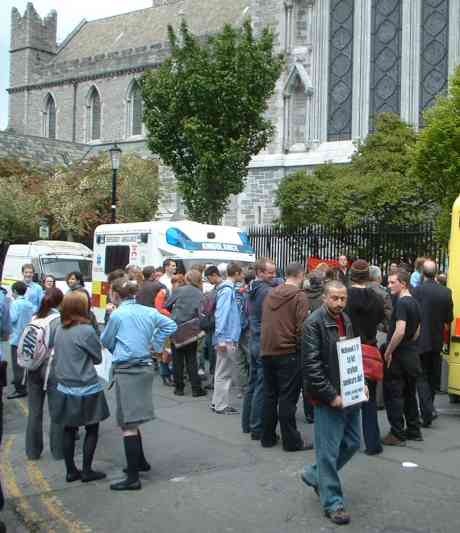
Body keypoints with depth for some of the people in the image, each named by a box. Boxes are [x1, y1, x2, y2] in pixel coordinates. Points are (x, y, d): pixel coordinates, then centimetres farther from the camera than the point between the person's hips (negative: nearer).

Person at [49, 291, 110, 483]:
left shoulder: (60, 330, 2)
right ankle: (87, 471, 14)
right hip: (86, 389, -6)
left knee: (69, 430, 14)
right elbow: (98, 358, -5)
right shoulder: (86, 330, -17)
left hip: (64, 387, 6)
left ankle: (71, 471, 22)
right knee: (92, 430, 9)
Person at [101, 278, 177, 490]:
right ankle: (140, 461, 32)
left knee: (128, 424, -5)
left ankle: (133, 477, -3)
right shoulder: (148, 311, 7)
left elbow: (106, 341, 2)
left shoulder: (117, 315, -9)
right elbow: (171, 325, 10)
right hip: (146, 367, 7)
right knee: (132, 420, 22)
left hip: (127, 371, -7)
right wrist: (156, 344, 13)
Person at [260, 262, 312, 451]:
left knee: (269, 395, 15)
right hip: (288, 352, -6)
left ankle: (267, 437, 22)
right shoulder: (299, 296, -11)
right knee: (287, 398, 1)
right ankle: (291, 441, 8)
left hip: (267, 351, 6)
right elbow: (302, 327, -16)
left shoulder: (271, 294, 9)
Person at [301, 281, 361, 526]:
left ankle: (314, 474, 34)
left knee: (352, 443, 17)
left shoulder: (346, 321, 10)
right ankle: (332, 503, 15)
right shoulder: (314, 323, -14)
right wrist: (331, 396, -19)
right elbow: (311, 365, -19)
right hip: (328, 399, -8)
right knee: (329, 450, 1)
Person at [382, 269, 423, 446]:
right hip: (413, 355, 9)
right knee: (410, 394, 17)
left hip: (398, 356, -9)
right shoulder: (415, 302, 10)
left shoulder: (401, 303, -18)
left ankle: (397, 435, 5)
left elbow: (400, 331, -27)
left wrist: (388, 352, -18)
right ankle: (413, 431, 25)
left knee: (393, 395, 0)